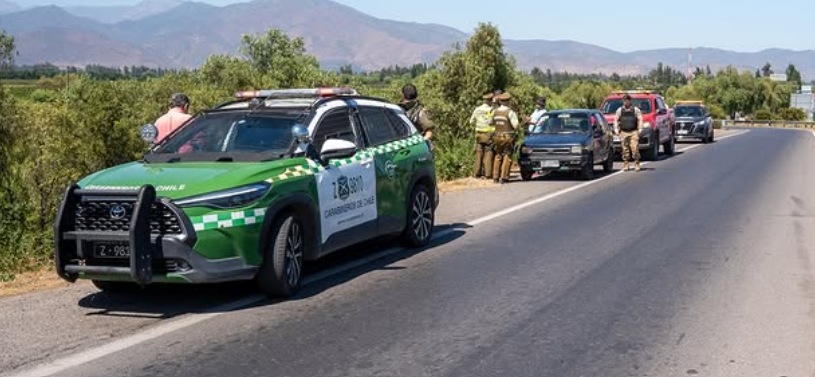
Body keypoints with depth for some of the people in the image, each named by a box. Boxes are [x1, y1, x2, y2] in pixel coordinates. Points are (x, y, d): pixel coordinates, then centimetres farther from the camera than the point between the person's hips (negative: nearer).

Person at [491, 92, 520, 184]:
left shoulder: (495, 112, 4)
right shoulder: (510, 112, -13)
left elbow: (492, 123, 11)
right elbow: (516, 126, -16)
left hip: (497, 137, 5)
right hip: (508, 137, -5)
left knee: (498, 157, 16)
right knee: (507, 157, 2)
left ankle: (495, 177, 15)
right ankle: (504, 178, -3)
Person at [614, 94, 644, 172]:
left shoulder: (635, 109, 8)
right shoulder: (619, 110, 12)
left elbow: (640, 119, 8)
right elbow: (616, 120, 14)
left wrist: (640, 129, -1)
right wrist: (616, 129, 4)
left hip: (634, 132, -2)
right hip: (623, 132, 2)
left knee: (635, 148, -10)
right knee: (625, 149, 1)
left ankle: (636, 164, -3)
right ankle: (625, 165, 9)